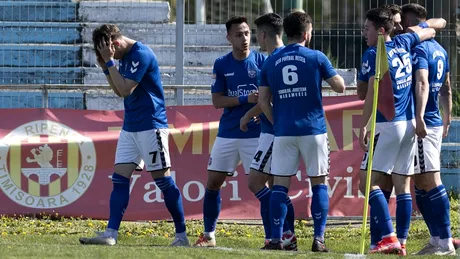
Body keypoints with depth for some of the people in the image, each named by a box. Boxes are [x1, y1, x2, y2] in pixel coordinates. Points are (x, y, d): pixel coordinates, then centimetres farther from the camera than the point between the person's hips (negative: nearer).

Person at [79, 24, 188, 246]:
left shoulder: (141, 54, -16)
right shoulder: (125, 57, 12)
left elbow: (125, 89, -21)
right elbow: (119, 91, 19)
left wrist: (110, 61, -17)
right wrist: (105, 68, 5)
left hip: (150, 126, -9)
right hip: (130, 127, 9)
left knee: (163, 180, -4)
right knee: (119, 179, 0)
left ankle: (181, 235, 3)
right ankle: (111, 234, -3)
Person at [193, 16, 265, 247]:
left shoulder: (261, 62, -2)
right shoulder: (221, 65, 3)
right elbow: (217, 101, -2)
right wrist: (246, 99, -16)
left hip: (255, 134, -3)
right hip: (227, 134, 3)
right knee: (213, 182, 4)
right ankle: (209, 235, 16)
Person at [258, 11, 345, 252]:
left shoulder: (271, 62, 7)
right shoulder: (316, 58, -2)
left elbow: (263, 101, 6)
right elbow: (340, 87, 5)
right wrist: (331, 73, 25)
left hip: (283, 132, 2)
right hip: (312, 130, -2)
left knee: (279, 185, 4)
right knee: (319, 183, 6)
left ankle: (276, 239, -1)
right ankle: (319, 239, 0)